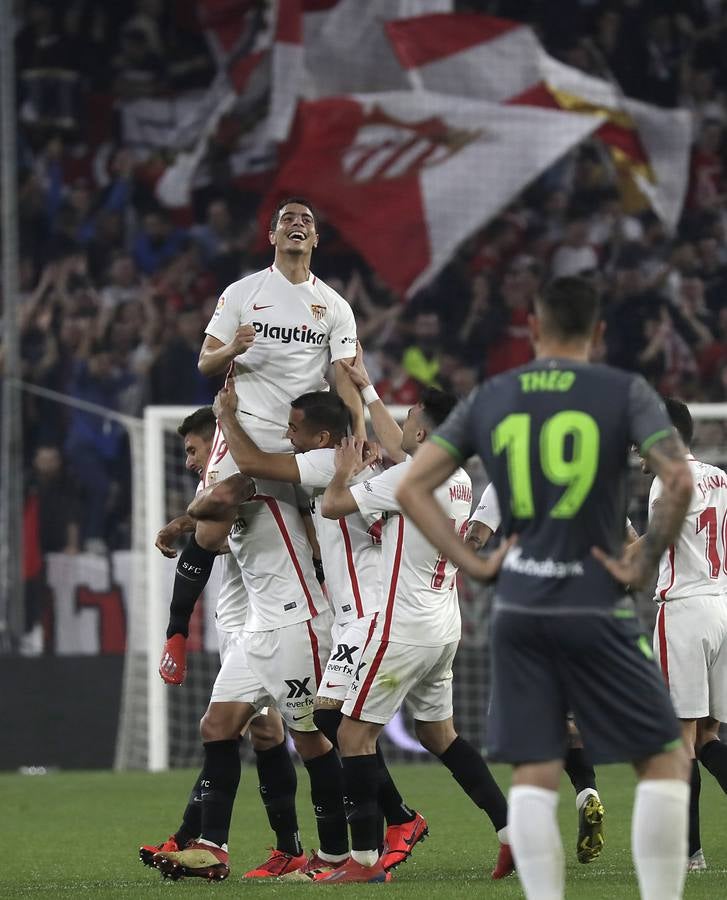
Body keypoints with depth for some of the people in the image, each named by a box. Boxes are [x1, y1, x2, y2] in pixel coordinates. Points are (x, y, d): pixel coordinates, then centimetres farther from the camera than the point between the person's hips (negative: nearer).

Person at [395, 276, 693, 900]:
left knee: (534, 776, 5)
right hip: (596, 608, -3)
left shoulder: (489, 399, 8)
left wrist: (472, 564, 7)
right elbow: (680, 481, -15)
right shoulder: (625, 392, -2)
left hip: (518, 611, 3)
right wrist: (646, 564, -5)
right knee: (665, 759, 7)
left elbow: (412, 488, 7)